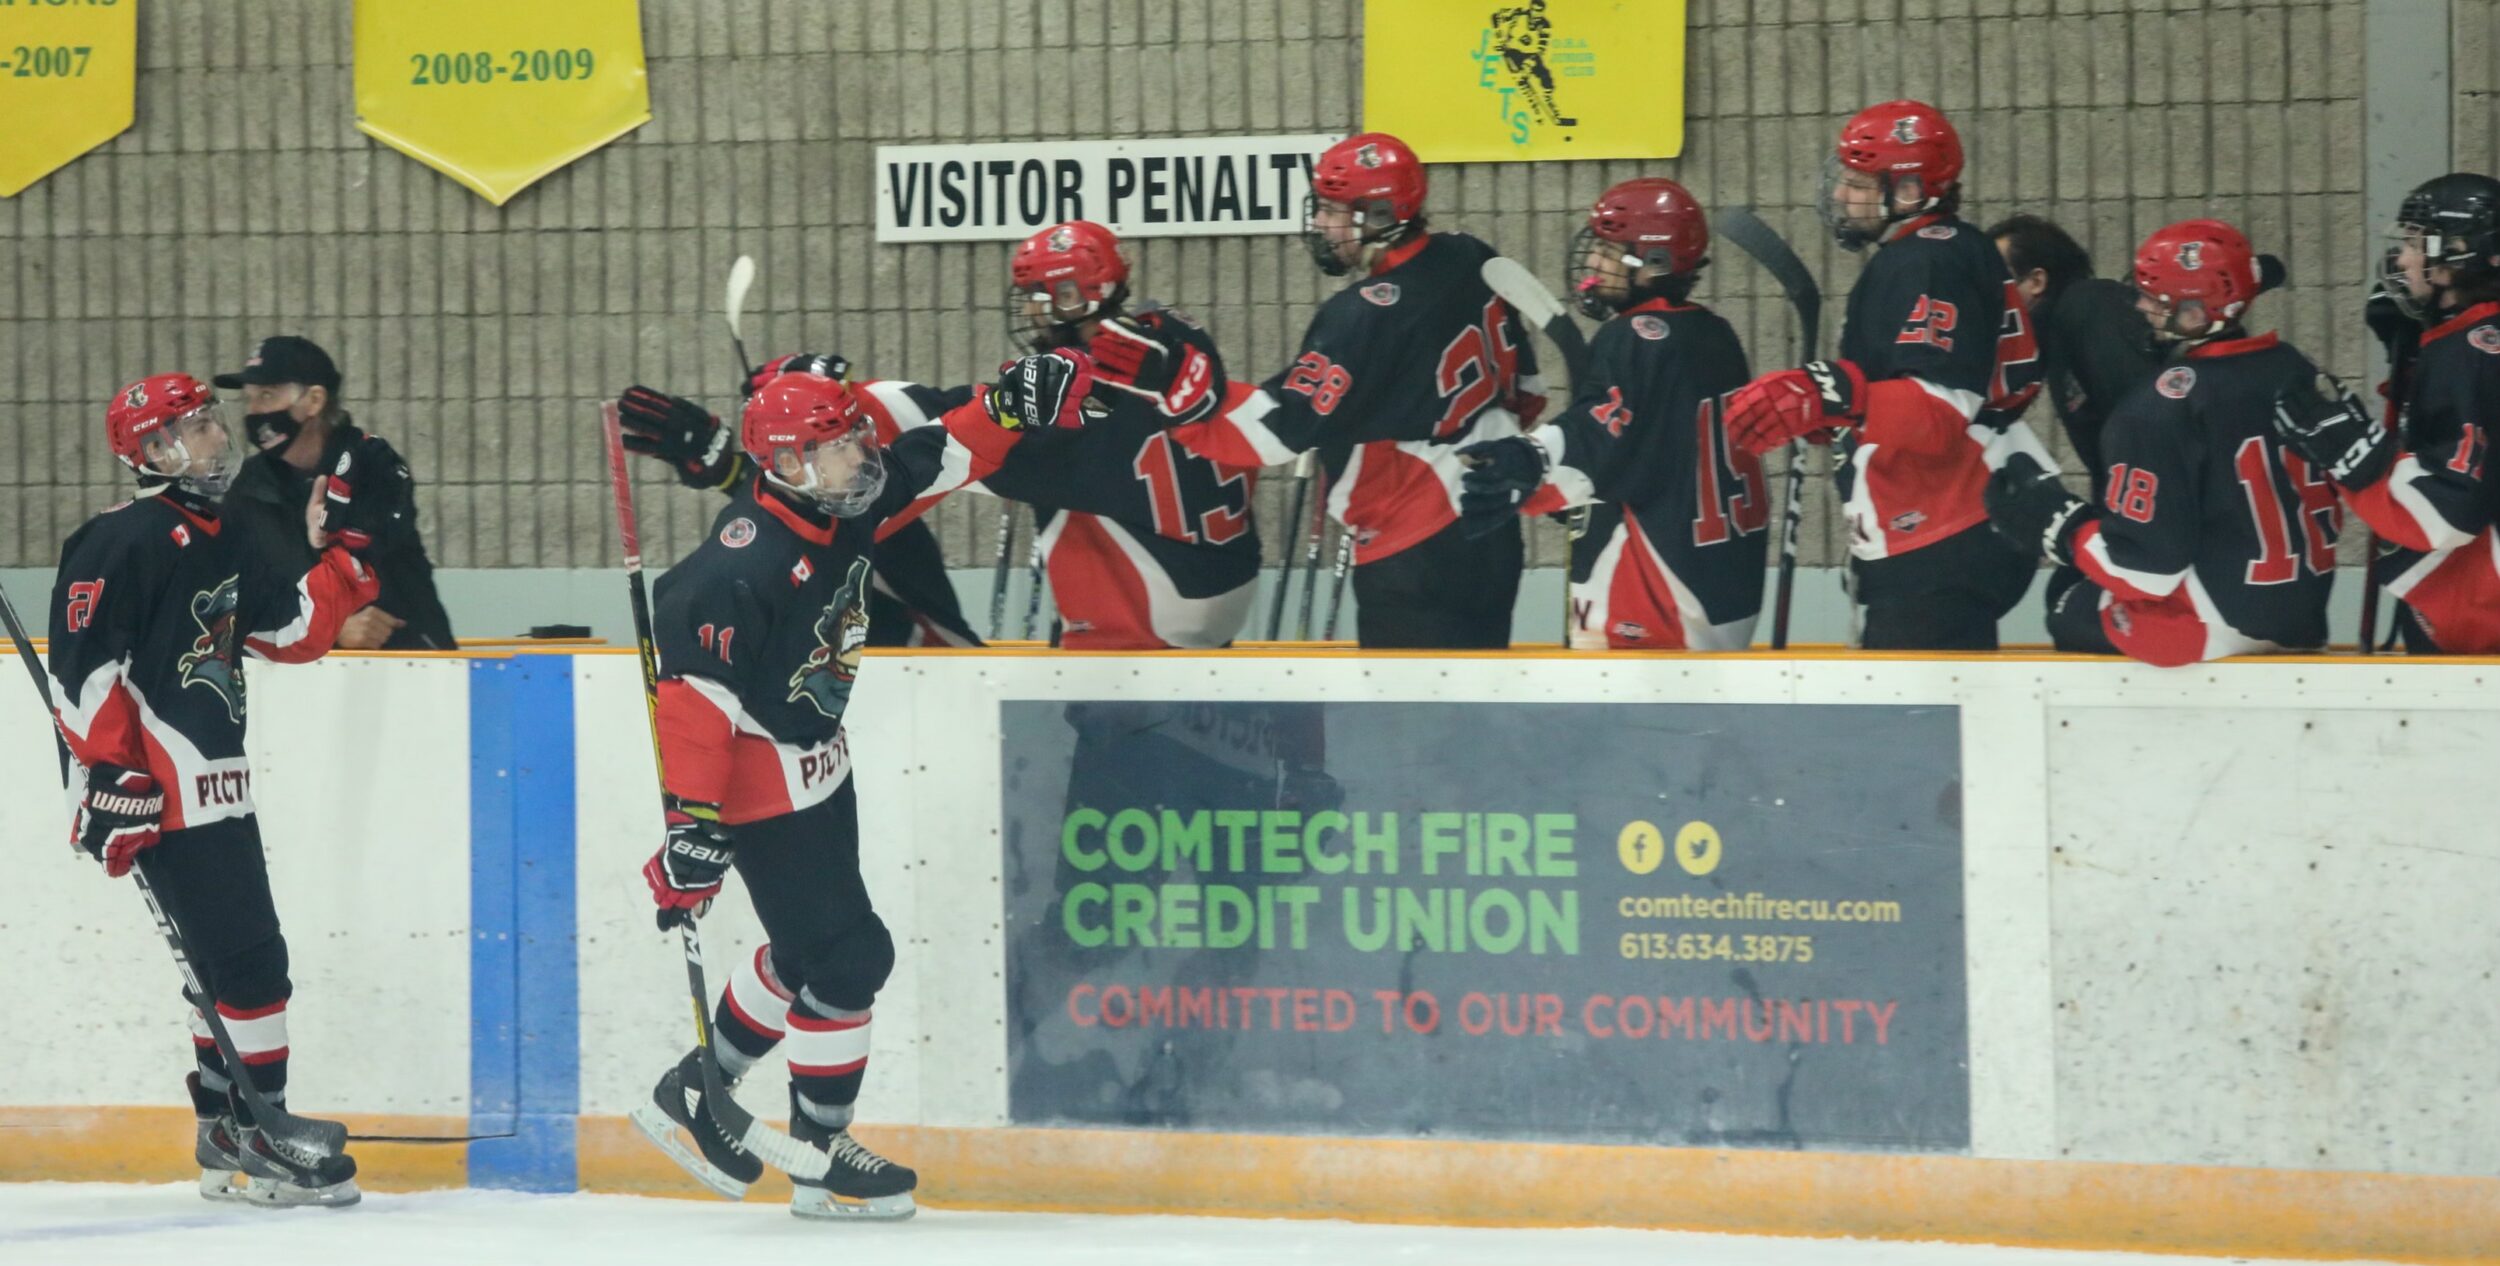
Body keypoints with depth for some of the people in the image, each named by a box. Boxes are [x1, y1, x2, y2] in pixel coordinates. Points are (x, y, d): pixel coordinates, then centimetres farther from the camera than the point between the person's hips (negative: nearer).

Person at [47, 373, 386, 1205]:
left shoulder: (216, 543, 17)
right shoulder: (123, 542, -13)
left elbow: (291, 632, 21)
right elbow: (80, 665, -17)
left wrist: (349, 552, 11)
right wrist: (111, 772, -22)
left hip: (217, 785, 10)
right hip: (164, 792, -10)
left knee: (228, 962, 14)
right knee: (248, 957, -12)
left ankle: (225, 1135, 21)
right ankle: (257, 1141, -8)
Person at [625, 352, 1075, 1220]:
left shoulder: (843, 511, -5)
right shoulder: (744, 569, -29)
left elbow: (937, 460, 8)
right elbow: (696, 694, -31)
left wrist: (1014, 405, -8)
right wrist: (692, 825, -33)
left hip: (818, 765, 9)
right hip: (761, 785, -9)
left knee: (812, 950, 19)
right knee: (847, 956, -7)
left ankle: (690, 1098, 34)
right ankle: (821, 1159, 6)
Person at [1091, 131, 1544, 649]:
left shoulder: (1365, 316, -23)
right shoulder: (1470, 262, 2)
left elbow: (1281, 427, -27)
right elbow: (1521, 383, 13)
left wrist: (1170, 379, -30)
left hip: (1417, 552, -9)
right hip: (1493, 529, 9)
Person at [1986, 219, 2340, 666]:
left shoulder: (2163, 409, -21)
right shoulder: (2299, 373, 2)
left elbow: (2146, 565, -20)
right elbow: (2331, 507, 12)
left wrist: (2056, 523, -7)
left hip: (2218, 628, -8)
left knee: (2074, 613, 16)